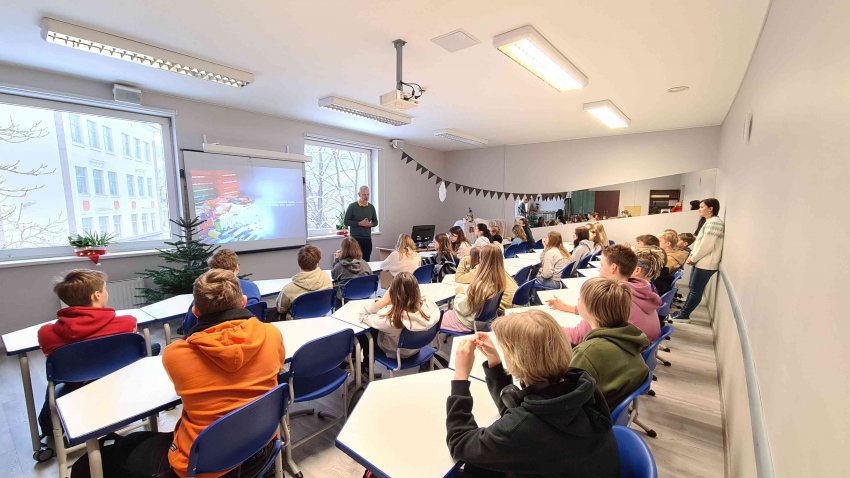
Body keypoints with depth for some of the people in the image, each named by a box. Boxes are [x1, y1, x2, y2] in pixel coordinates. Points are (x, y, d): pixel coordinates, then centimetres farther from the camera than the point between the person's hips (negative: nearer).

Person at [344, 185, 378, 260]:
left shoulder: (371, 207, 8)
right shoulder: (352, 206, -3)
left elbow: (375, 222, 15)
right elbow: (346, 222, -5)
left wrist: (370, 224, -7)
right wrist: (359, 223, -16)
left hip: (367, 238, 4)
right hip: (355, 238, -4)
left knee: (366, 261, 6)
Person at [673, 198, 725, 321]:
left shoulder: (714, 222, -16)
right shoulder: (709, 222, 16)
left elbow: (707, 245, -21)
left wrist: (693, 258, -12)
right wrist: (692, 256, 7)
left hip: (706, 264, -10)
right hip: (700, 262, 10)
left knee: (696, 291, -2)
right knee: (692, 288, 13)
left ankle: (684, 315, 5)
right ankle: (683, 312, 20)